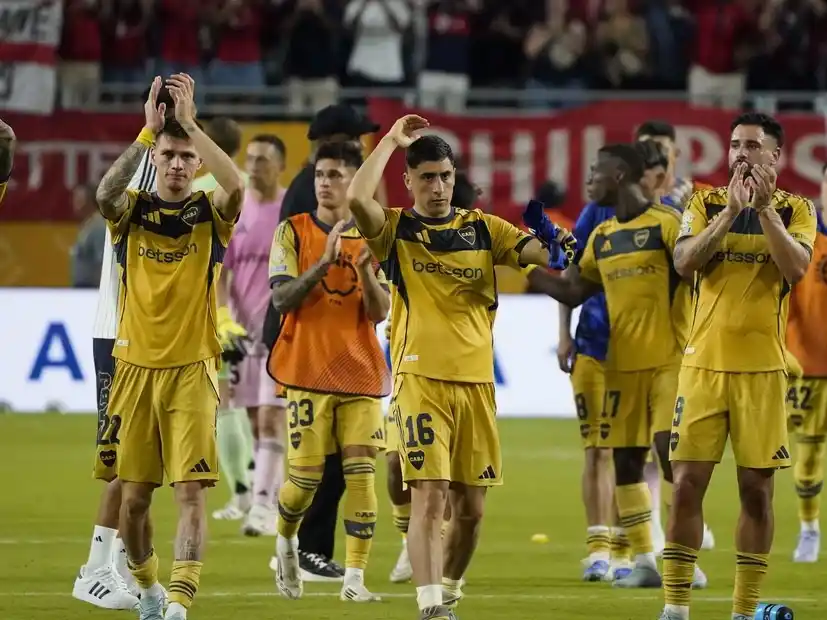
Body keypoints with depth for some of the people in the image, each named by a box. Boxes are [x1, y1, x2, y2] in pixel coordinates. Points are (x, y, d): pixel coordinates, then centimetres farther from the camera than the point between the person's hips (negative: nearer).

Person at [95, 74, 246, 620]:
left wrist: (190, 123, -21)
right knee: (134, 494, 7)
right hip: (136, 366, 2)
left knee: (192, 491, -14)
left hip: (193, 370, -2)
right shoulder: (132, 213, 4)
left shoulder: (210, 214, 2)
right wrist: (149, 131, -26)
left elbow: (237, 187, -22)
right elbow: (105, 194, -20)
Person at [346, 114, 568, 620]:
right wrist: (392, 141, -7)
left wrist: (557, 247, -20)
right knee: (430, 495, -15)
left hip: (476, 380, 3)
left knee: (471, 506, 8)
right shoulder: (396, 230, 4)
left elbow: (543, 254, 3)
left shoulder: (483, 229, 11)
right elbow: (357, 199, -16)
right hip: (421, 379, -3)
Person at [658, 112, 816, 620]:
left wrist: (764, 207, -18)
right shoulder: (706, 203, 8)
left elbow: (796, 267, -13)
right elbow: (686, 262, -8)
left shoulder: (796, 210, 5)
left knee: (757, 487, 1)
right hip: (705, 363, 1)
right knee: (688, 482, -3)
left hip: (763, 367, -1)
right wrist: (731, 210, -16)